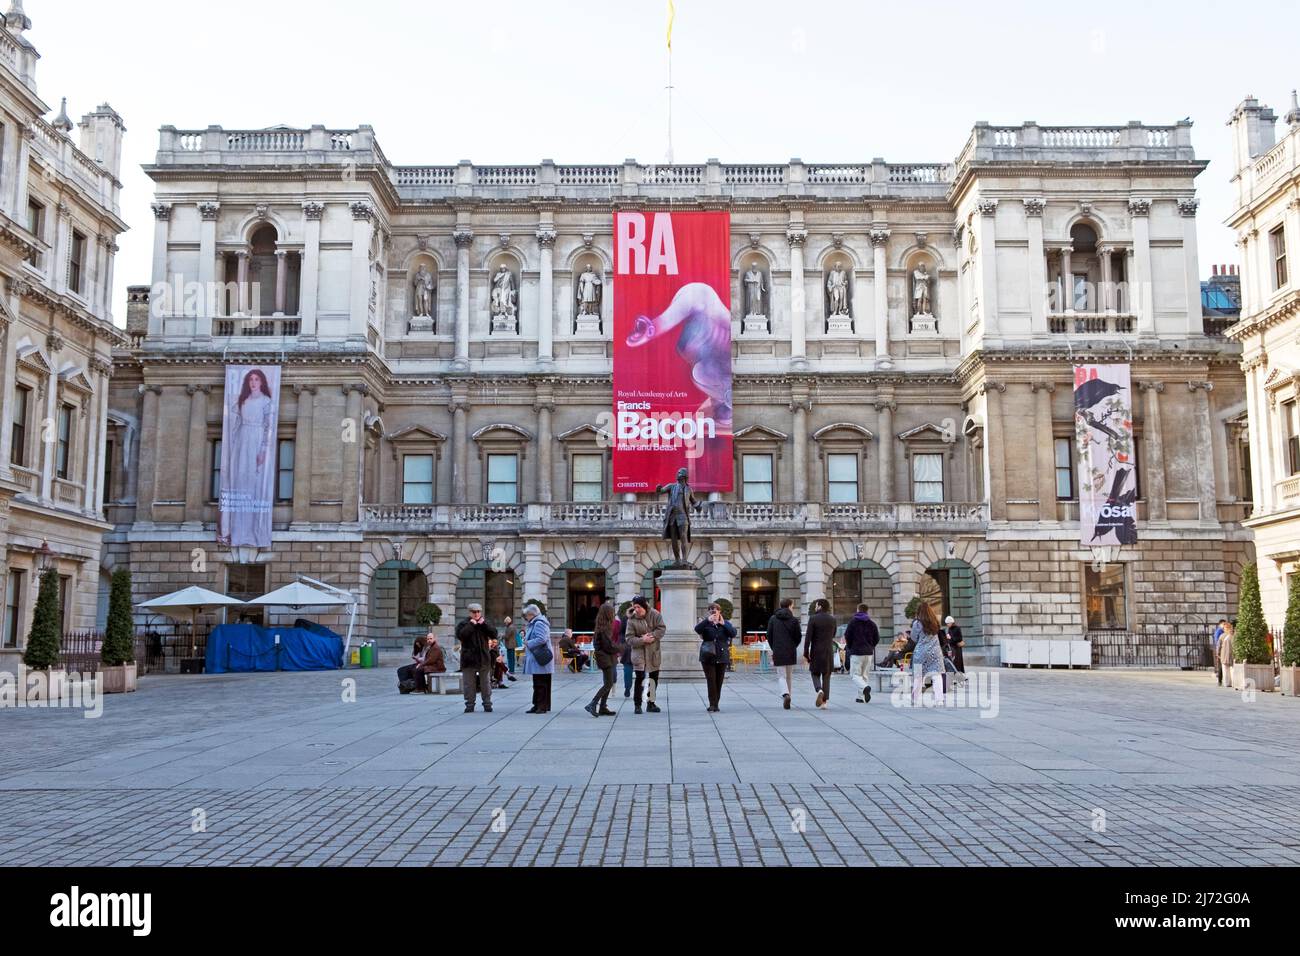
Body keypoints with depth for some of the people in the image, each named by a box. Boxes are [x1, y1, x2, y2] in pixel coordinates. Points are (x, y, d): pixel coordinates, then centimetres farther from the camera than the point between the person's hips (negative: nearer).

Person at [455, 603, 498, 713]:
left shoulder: (485, 622, 9)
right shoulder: (463, 624, 2)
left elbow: (494, 634, -3)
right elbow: (460, 635, -16)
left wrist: (484, 624, -13)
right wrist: (471, 625, -17)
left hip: (484, 659, 2)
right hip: (469, 659, -2)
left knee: (486, 683, 7)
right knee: (469, 684, 2)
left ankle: (487, 704, 14)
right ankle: (469, 705, 10)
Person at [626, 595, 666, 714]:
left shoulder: (655, 614, -5)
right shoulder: (631, 619, -7)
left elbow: (662, 628, -8)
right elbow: (630, 638, -9)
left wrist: (652, 636, -22)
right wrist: (642, 640, -24)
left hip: (654, 651, 2)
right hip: (639, 651, -2)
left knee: (654, 678, 10)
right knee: (640, 677, -10)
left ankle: (651, 703, 23)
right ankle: (637, 705, -1)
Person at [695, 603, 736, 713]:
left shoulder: (726, 623, 9)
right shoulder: (706, 624, 4)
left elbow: (733, 633, -8)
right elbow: (697, 629, -17)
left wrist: (724, 624, -19)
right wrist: (707, 620, -28)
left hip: (722, 657, 2)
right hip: (708, 657, -2)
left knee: (719, 681, 5)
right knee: (711, 680, -9)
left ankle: (715, 704, 14)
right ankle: (712, 704, -7)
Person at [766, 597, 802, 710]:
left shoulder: (773, 619, 1)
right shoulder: (794, 620, -3)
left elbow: (769, 636, 3)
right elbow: (799, 637, -2)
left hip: (778, 652, 0)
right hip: (791, 653, 0)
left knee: (781, 676, 1)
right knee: (789, 676, 14)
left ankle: (786, 694, -22)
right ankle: (786, 695, 18)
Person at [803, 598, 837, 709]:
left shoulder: (813, 619, -9)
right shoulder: (832, 619, 2)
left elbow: (808, 637, -11)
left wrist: (806, 653, -7)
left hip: (816, 651, -3)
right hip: (829, 651, 3)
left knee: (815, 674, 11)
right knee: (826, 676, 9)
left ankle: (819, 690, -17)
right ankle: (825, 700, 5)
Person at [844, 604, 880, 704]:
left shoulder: (853, 622, -4)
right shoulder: (872, 623, 6)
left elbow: (847, 636, -4)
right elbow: (877, 638, 7)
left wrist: (850, 648, 12)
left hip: (856, 652, -4)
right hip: (869, 653, 4)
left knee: (855, 674, 0)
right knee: (865, 674, 12)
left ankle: (865, 687, -28)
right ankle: (861, 697, 10)